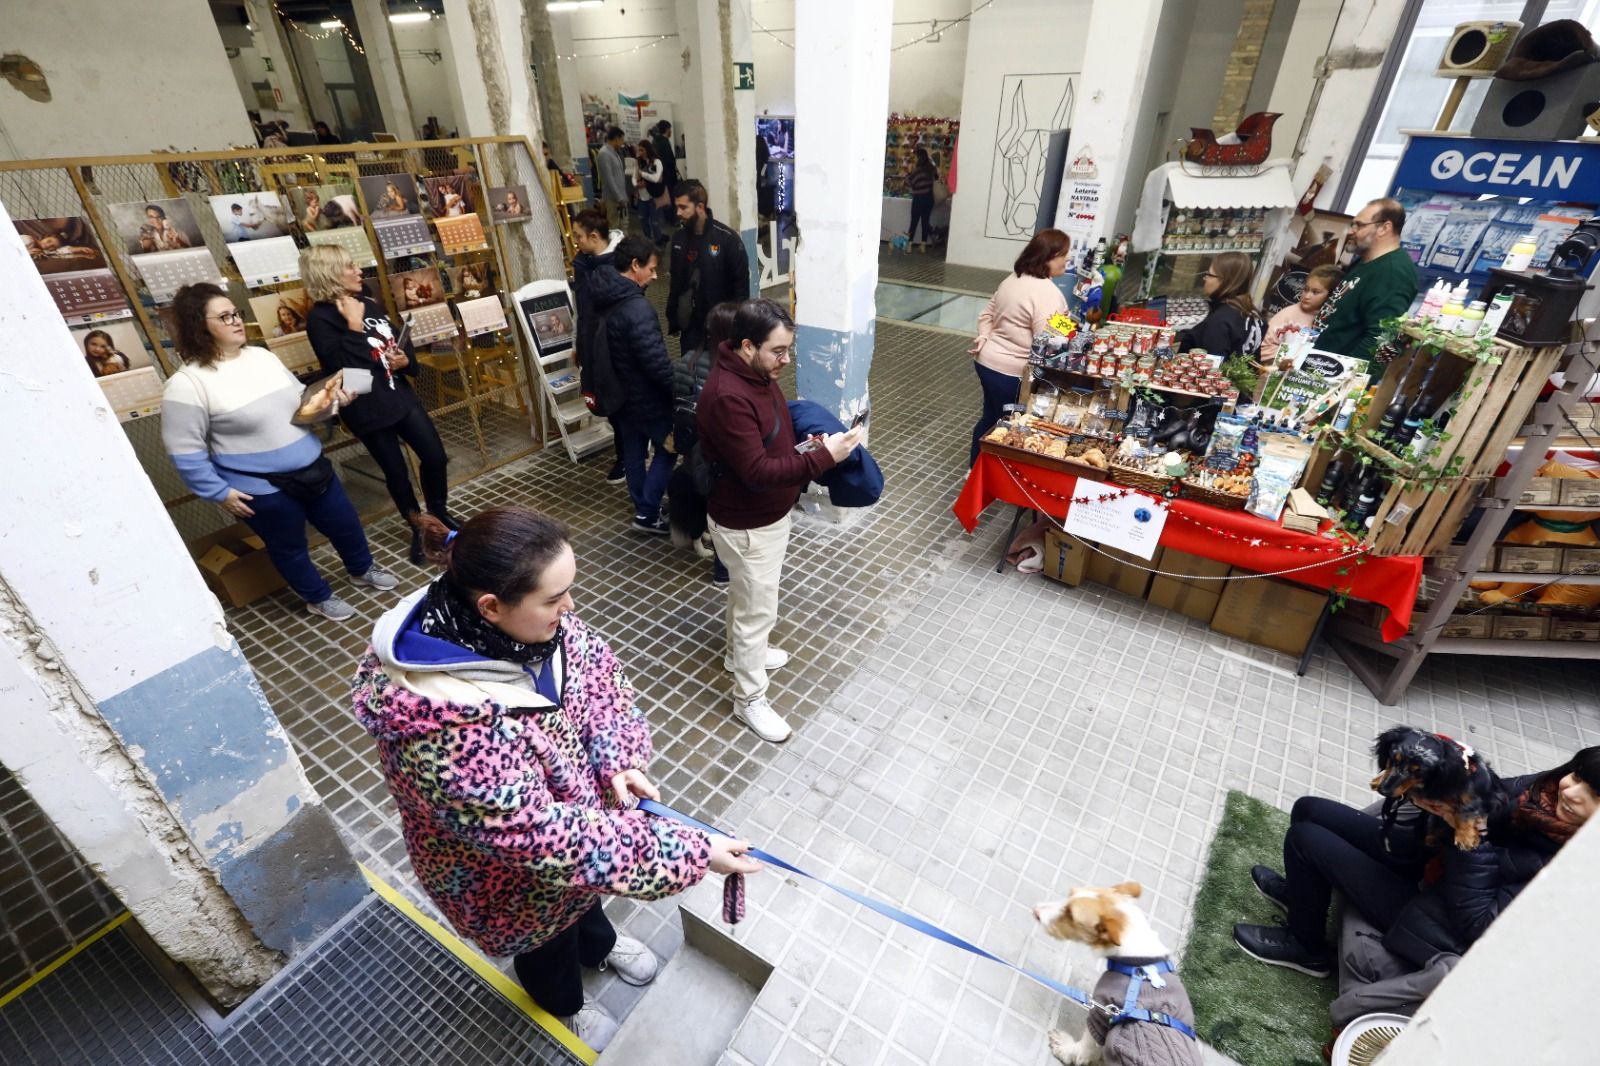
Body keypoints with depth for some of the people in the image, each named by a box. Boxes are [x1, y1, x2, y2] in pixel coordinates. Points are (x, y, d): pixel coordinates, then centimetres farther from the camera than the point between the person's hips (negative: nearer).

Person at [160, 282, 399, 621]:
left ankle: (362, 569, 47)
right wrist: (221, 493, -14)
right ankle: (318, 597, 36)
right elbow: (185, 453, -14)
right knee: (289, 547, 14)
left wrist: (318, 402, -8)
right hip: (262, 489, -6)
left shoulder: (262, 356, 3)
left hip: (312, 468, 6)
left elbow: (295, 402, 14)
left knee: (346, 523, 20)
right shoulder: (187, 384, -17)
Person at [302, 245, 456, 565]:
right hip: (367, 408, -6)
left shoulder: (370, 304, 9)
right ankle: (418, 530, 23)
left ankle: (440, 512, 28)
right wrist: (354, 326, -22)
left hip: (401, 395, 6)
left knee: (435, 455, 5)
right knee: (396, 471, 5)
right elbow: (342, 366, -23)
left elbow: (401, 343, 17)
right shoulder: (320, 319, -12)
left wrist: (406, 360, -4)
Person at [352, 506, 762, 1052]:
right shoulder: (445, 729, -43)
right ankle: (563, 1004, 61)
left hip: (575, 794, 5)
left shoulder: (522, 622, -23)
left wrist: (618, 762, -22)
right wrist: (690, 852, -35)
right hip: (510, 867, -5)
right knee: (545, 936, 27)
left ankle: (598, 943, 67)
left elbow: (598, 669, -8)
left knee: (585, 887, 33)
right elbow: (545, 837, -38)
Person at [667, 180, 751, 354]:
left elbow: (741, 283, -10)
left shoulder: (727, 239, -13)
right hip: (690, 324, 5)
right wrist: (671, 316, 11)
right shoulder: (678, 238, 4)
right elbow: (676, 282, 12)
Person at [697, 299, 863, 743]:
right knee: (758, 610, 5)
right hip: (746, 524, -9)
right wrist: (823, 457, -35)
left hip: (768, 513, 9)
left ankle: (740, 652, 52)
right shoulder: (727, 397, -31)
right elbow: (757, 472, -33)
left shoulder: (758, 374, -1)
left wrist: (811, 442, -1)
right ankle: (749, 699, 24)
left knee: (747, 596, 28)